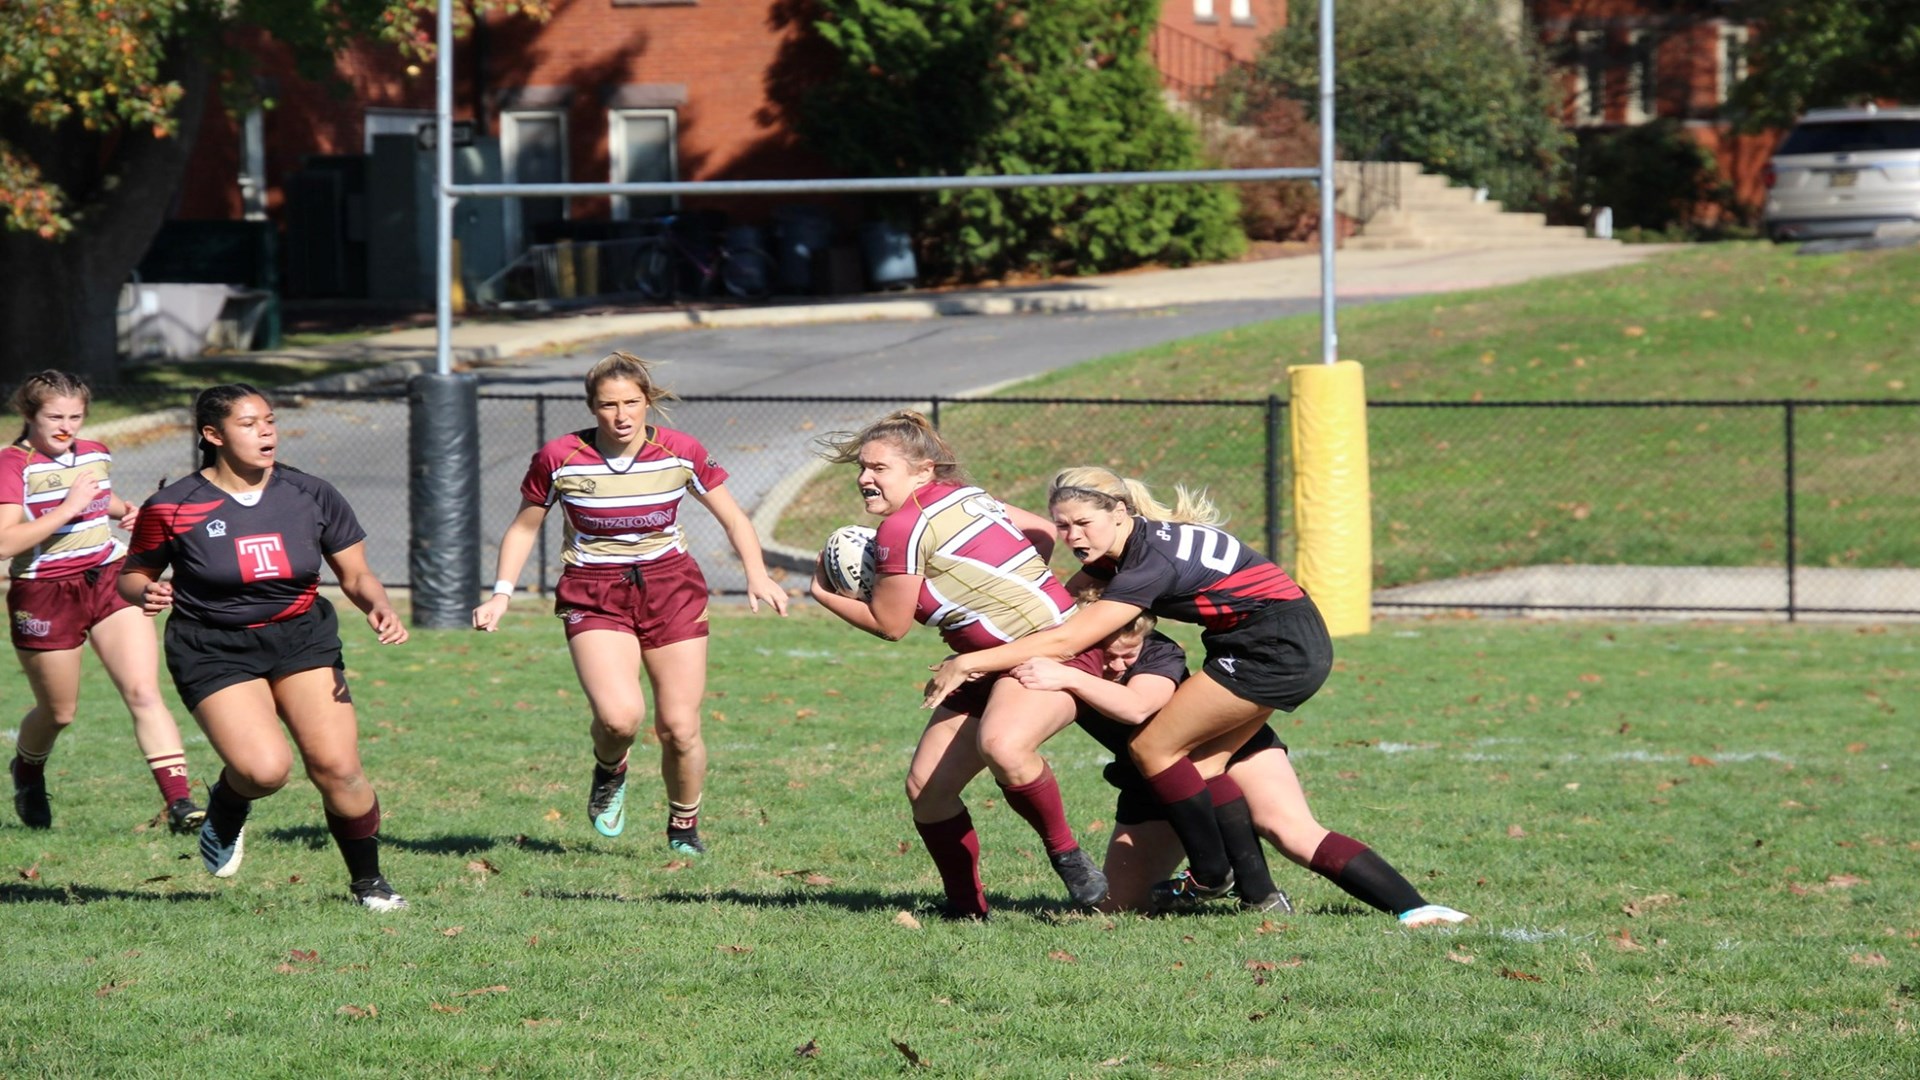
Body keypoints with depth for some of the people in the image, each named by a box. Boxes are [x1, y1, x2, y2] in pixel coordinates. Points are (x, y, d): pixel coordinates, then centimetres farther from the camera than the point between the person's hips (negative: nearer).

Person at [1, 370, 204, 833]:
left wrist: (124, 511, 10)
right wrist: (68, 509, -26)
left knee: (144, 693, -12)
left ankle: (179, 801, -17)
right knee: (58, 712, 12)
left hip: (109, 582, 4)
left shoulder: (95, 456, 7)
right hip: (45, 596, -4)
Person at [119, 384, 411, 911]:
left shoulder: (311, 495, 0)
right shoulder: (173, 507, -8)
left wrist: (379, 607, -13)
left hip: (302, 636, 3)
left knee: (336, 767, -11)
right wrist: (148, 594, -20)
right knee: (265, 769, -23)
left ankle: (367, 881, 12)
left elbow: (355, 575, 8)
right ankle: (225, 809, 15)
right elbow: (133, 573, 4)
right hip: (214, 650, -3)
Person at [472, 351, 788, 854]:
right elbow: (524, 527, 6)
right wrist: (502, 593, -5)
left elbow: (732, 518, 6)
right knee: (619, 717, -24)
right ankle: (610, 772, 12)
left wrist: (757, 576, -10)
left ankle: (684, 826, 26)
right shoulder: (559, 459, -9)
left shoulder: (681, 453, -6)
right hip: (594, 597, -2)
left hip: (671, 589, 2)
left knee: (680, 729, -2)